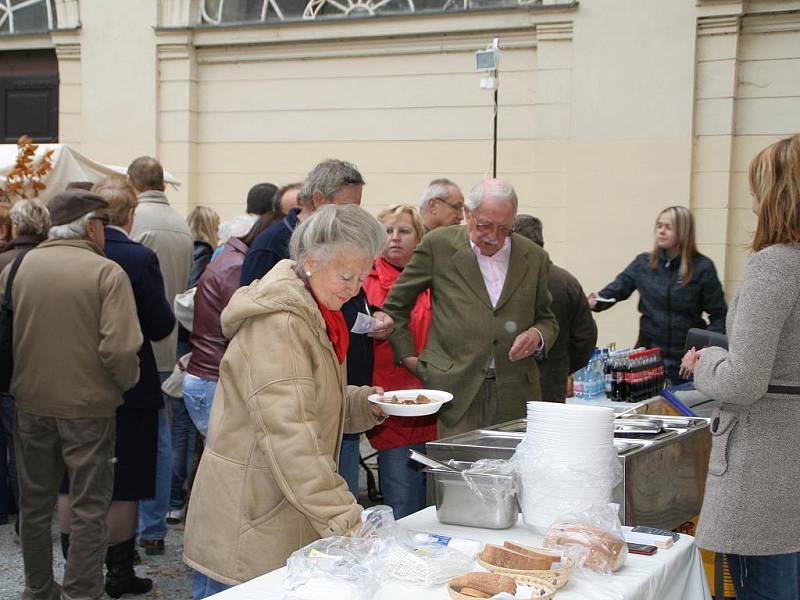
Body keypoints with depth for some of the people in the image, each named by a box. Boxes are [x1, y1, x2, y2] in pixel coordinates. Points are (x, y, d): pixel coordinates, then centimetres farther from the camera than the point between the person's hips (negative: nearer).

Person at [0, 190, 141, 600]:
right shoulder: (107, 272, -15)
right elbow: (120, 348, -22)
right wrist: (127, 382, -5)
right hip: (88, 407, -4)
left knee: (34, 503, 20)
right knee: (88, 509, 8)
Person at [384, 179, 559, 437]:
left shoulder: (534, 257, 10)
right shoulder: (439, 245, 3)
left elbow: (547, 319, 21)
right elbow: (395, 305, 11)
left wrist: (538, 336, -1)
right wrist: (407, 356, 4)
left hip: (516, 395, 2)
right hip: (457, 391, -2)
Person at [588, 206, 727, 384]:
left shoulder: (702, 268, -6)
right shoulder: (644, 263, 3)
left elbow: (719, 315, -5)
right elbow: (618, 287, -4)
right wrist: (597, 301, -26)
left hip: (686, 360, -2)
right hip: (648, 354, 2)